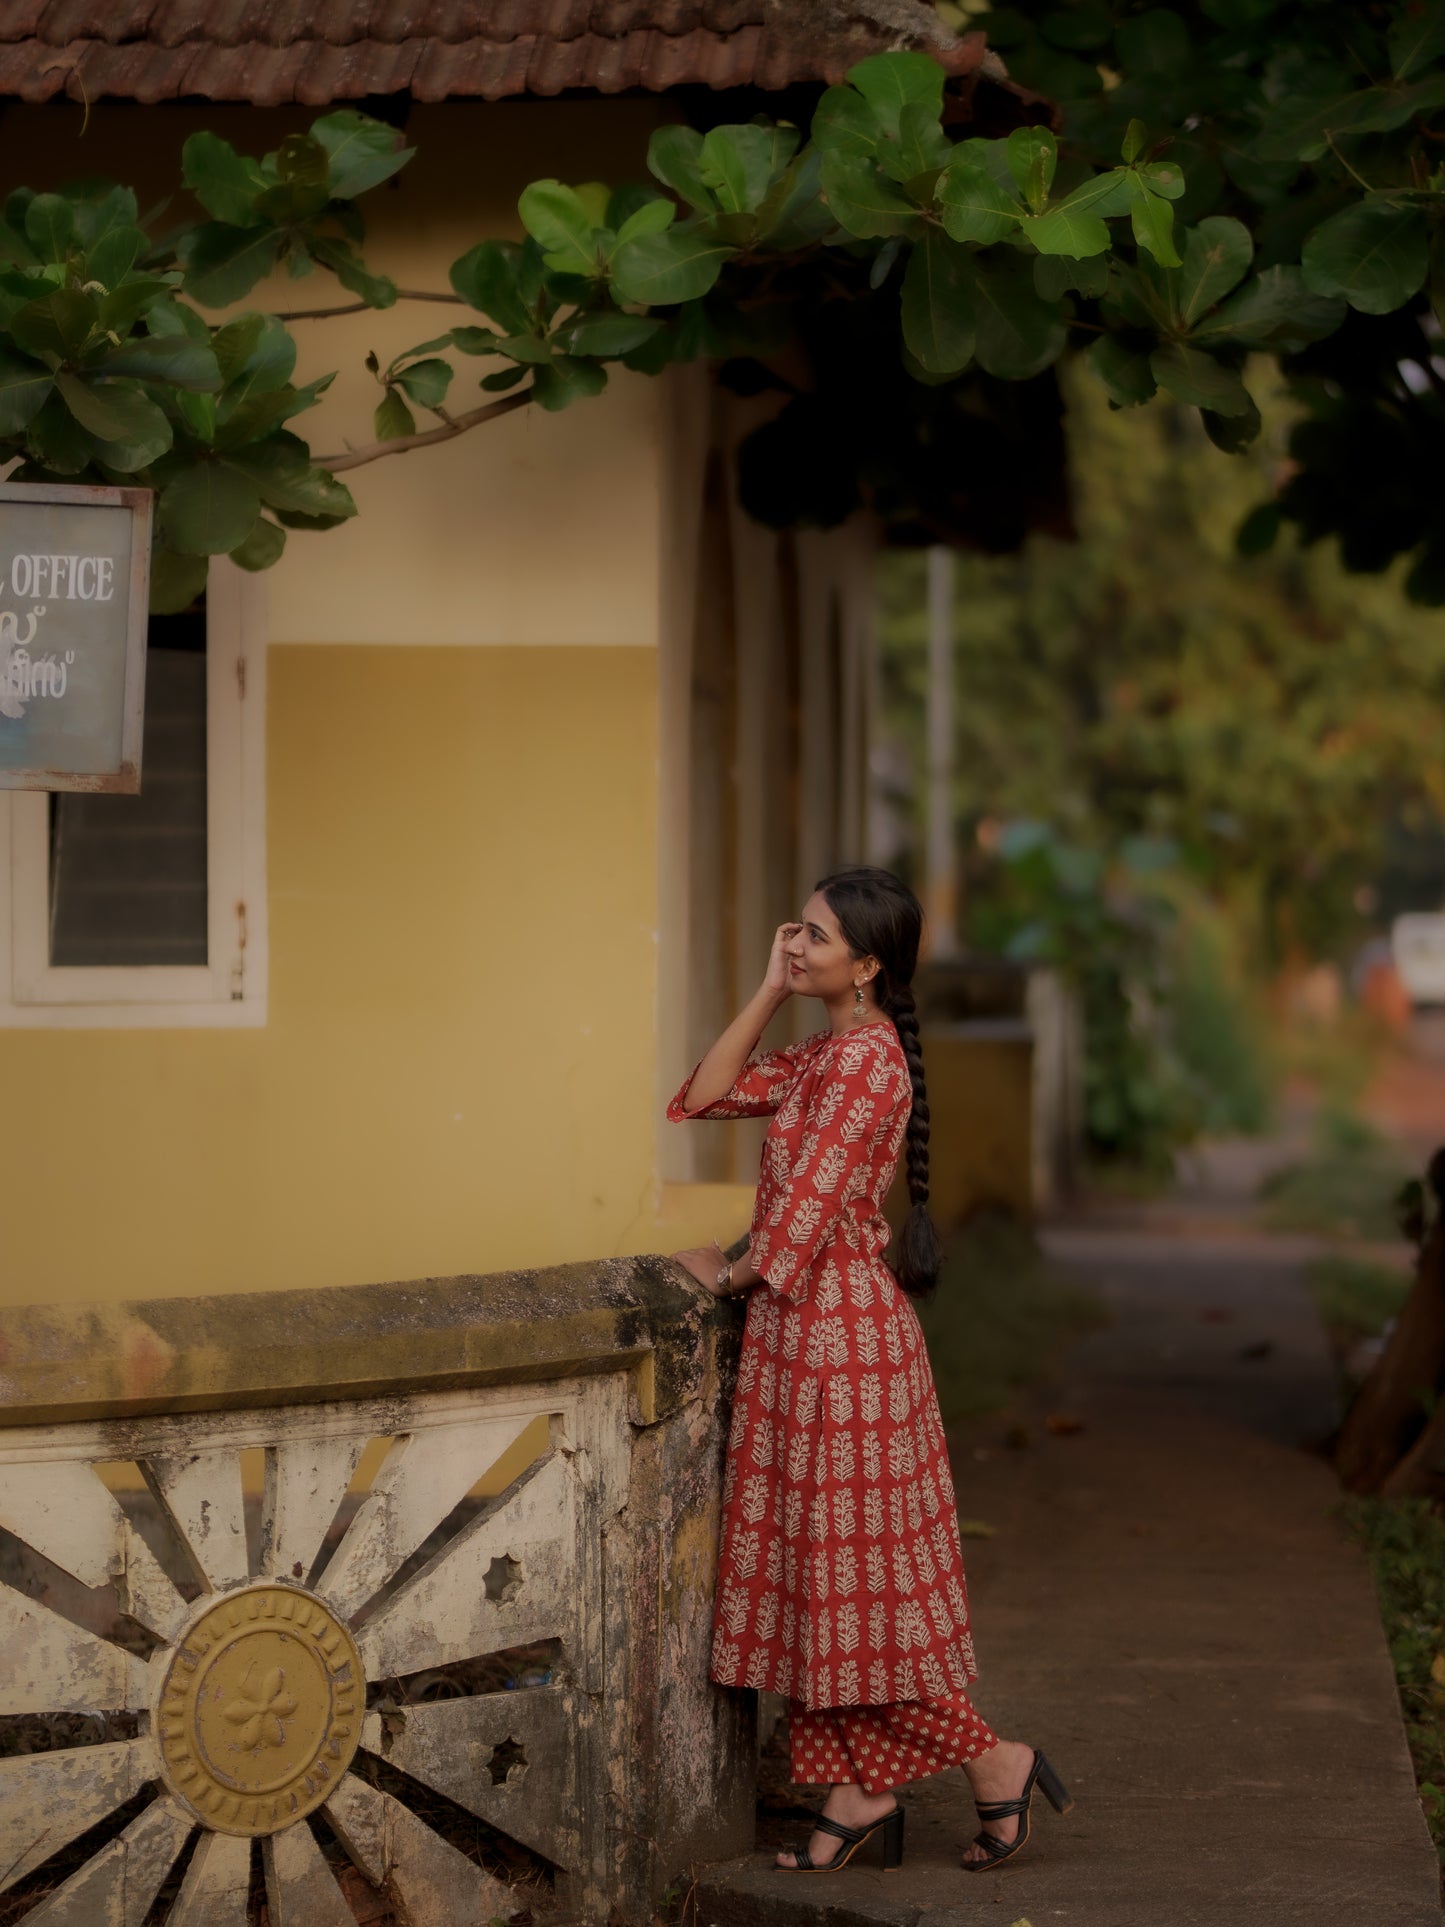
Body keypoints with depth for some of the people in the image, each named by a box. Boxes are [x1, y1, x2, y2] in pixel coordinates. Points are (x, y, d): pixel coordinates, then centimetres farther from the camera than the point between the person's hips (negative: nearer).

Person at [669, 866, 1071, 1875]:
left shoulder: (864, 1058, -18)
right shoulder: (827, 1052, 12)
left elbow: (808, 1207, -20)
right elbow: (708, 1095, 10)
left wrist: (733, 1272, -3)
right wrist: (771, 991, 3)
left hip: (840, 1334, -10)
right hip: (810, 1333, 10)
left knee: (855, 1571, -3)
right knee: (827, 1568, 10)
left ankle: (994, 1761, 8)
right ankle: (863, 1789, 14)